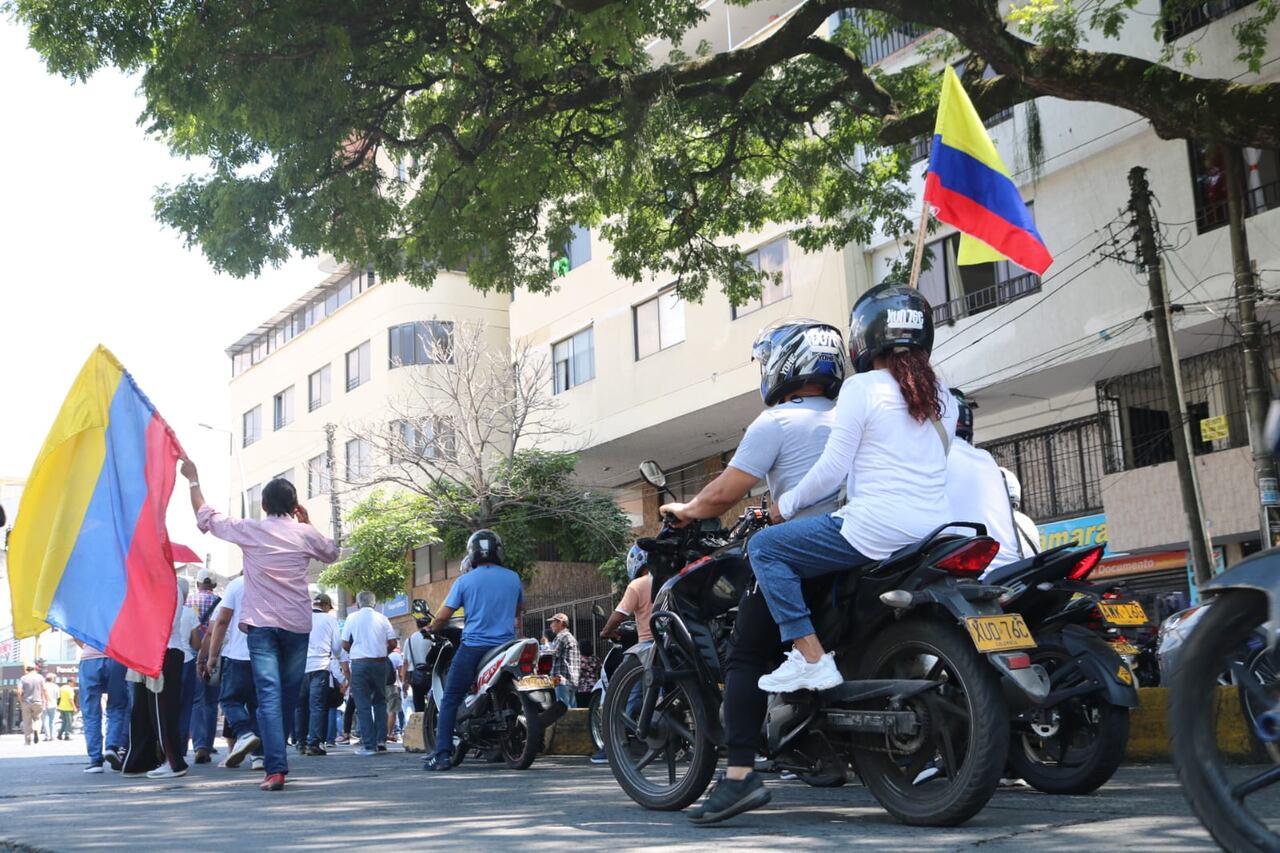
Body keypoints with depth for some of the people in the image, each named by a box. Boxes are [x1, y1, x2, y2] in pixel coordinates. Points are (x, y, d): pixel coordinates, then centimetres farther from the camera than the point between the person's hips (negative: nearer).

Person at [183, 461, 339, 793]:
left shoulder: (249, 530, 0)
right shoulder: (305, 534, 2)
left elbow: (205, 517, 13)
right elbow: (331, 553, 23)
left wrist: (194, 480, 24)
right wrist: (307, 523, 24)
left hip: (261, 624, -1)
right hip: (297, 625, 1)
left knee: (269, 695, -8)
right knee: (290, 694, 15)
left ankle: (276, 768, -19)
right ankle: (275, 757, 26)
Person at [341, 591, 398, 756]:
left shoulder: (352, 618, -1)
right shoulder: (382, 618, 4)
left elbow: (345, 644, 0)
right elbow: (392, 643, 2)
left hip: (359, 663, -2)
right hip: (380, 663, 2)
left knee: (363, 705, 0)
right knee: (380, 702, 16)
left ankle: (369, 745, -3)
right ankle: (381, 740, 9)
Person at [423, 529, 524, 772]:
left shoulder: (464, 581, -3)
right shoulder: (513, 578, 6)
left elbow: (442, 617, -2)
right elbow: (519, 611, 23)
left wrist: (430, 629, 18)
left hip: (473, 648, -3)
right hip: (505, 647, 3)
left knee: (450, 701, 3)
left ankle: (443, 754, -6)